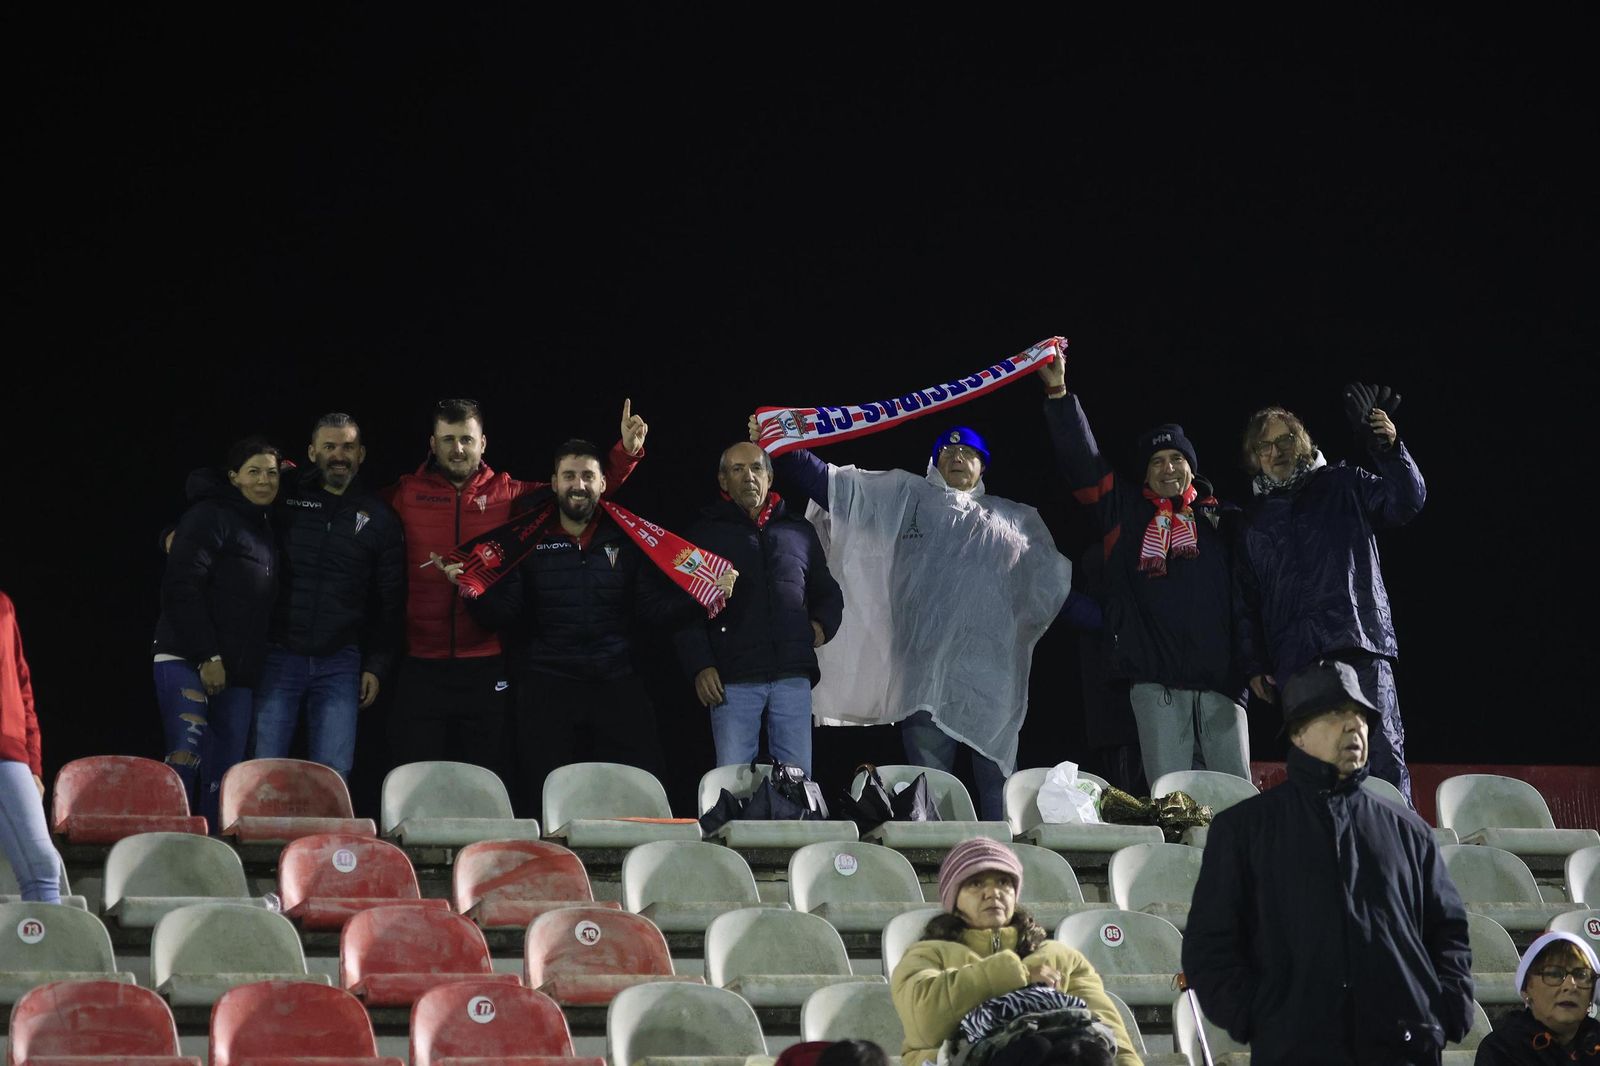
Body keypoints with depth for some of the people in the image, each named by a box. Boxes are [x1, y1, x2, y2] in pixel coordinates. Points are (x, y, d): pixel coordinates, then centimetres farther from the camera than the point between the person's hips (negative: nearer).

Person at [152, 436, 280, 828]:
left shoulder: (266, 527, 18)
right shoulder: (210, 517, -6)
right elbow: (182, 588, -14)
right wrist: (207, 657, -17)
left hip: (237, 674, 8)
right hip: (186, 661, -7)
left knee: (225, 773, 3)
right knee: (185, 758, -17)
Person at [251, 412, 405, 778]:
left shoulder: (378, 517, 8)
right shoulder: (285, 496, 3)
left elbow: (390, 603, 10)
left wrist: (377, 666, 4)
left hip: (340, 663, 1)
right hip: (279, 656, -1)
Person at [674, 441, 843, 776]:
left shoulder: (799, 531, 17)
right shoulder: (706, 534, 8)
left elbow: (828, 592, 28)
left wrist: (823, 624, 7)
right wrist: (700, 666, -8)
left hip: (792, 676, 3)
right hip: (733, 680, -2)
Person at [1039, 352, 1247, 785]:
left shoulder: (1223, 521, 16)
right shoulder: (1125, 511, 15)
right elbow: (1080, 457, 8)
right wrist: (1058, 391, -3)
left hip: (1222, 680, 1)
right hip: (1156, 681, -1)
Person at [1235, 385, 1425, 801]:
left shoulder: (1342, 485, 14)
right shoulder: (1254, 521, 22)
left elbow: (1407, 502, 0)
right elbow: (1248, 601, 22)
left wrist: (1390, 450, -16)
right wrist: (1254, 665, 13)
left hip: (1359, 643, -3)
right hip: (1295, 660, 3)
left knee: (1382, 752, -12)